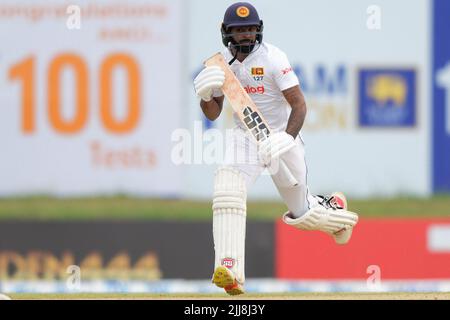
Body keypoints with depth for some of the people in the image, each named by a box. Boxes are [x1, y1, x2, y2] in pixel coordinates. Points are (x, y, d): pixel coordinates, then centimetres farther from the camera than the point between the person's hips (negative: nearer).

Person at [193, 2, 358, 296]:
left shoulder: (273, 59, -17)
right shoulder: (222, 62, -3)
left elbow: (299, 104, -19)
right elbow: (213, 114, 3)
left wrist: (288, 138, -34)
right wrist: (205, 96, -19)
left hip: (280, 136, -3)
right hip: (244, 137, 3)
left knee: (301, 213, 7)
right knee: (227, 190, -25)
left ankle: (334, 209, 45)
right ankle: (230, 270, -33)